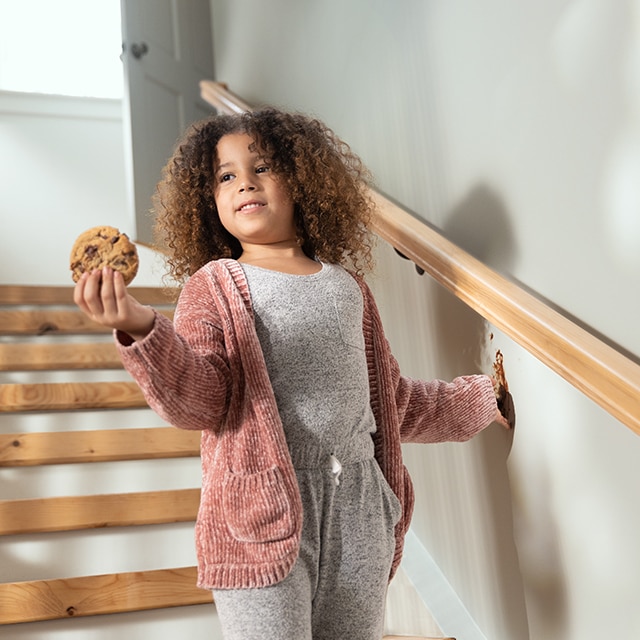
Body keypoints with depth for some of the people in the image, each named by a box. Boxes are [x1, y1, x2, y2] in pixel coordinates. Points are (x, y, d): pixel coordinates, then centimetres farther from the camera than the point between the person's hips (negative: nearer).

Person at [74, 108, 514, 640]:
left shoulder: (346, 286, 15)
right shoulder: (215, 286, 2)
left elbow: (390, 398, 25)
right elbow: (195, 400, -13)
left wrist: (480, 400, 32)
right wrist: (141, 331, -31)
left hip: (358, 506, 5)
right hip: (263, 507, -4)